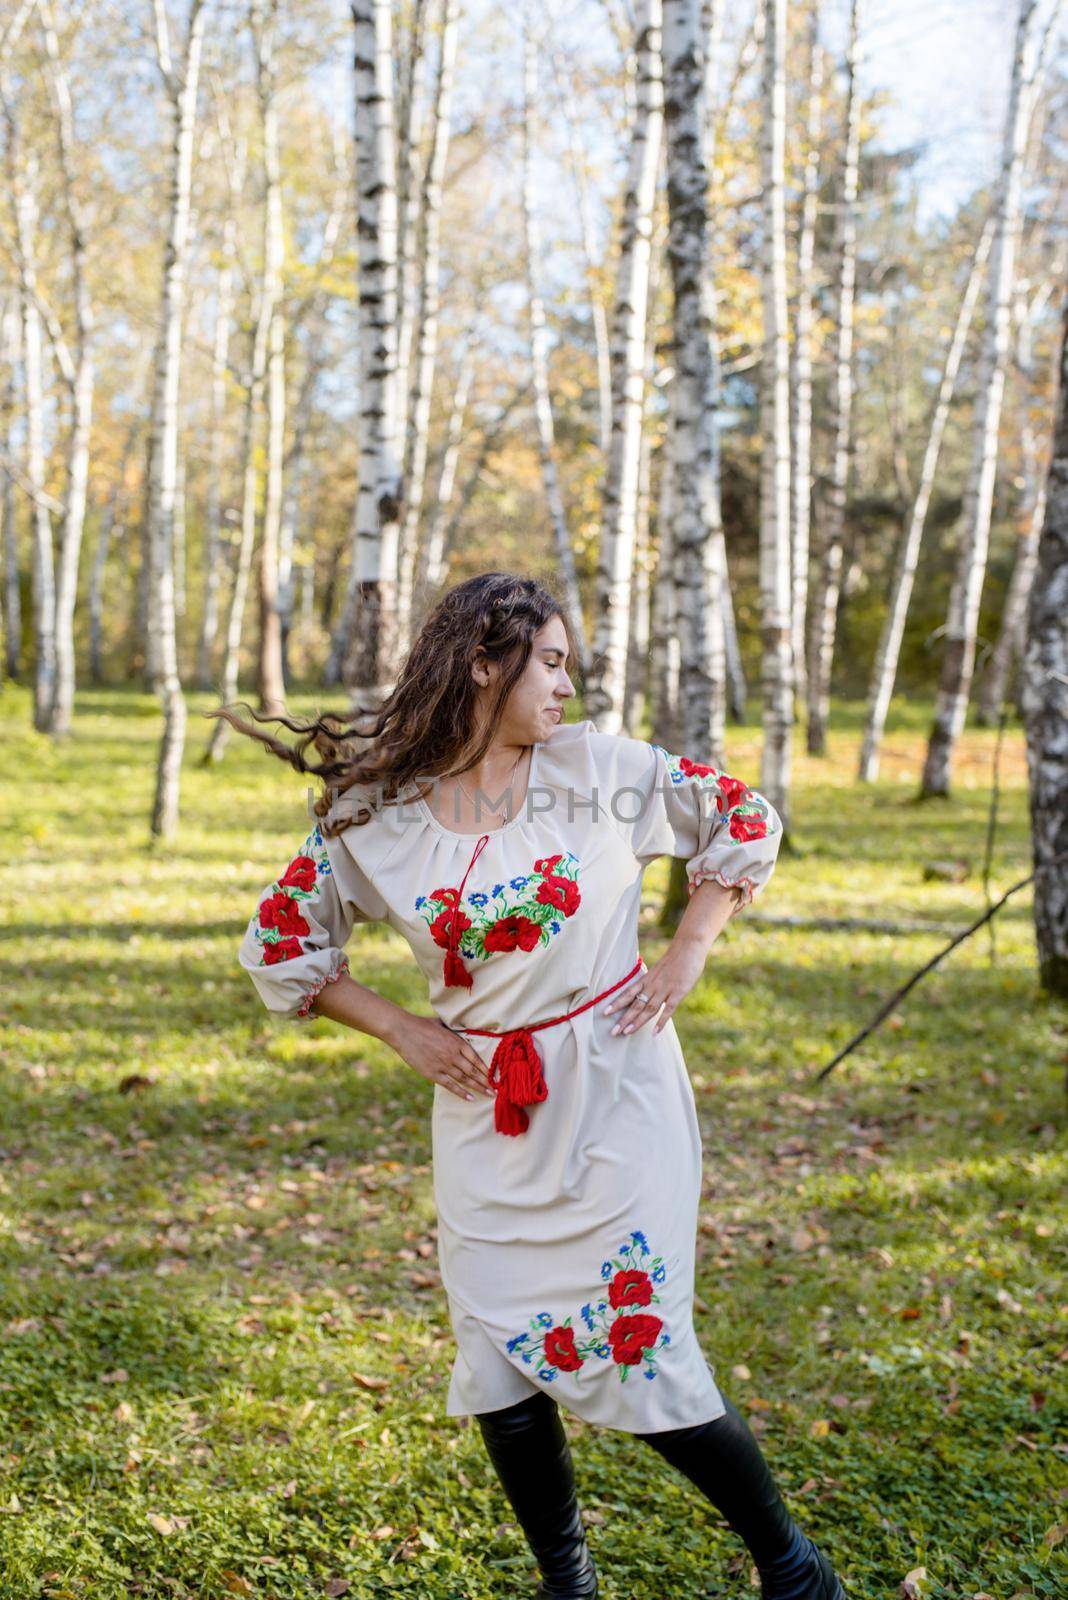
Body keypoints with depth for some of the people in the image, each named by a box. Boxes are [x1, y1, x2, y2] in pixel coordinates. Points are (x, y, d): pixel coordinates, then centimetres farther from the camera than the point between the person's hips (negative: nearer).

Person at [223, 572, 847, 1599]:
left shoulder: (597, 768, -4)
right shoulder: (375, 814, -4)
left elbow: (744, 818, 7)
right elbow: (279, 941, 8)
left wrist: (687, 954, 0)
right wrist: (400, 1030, 2)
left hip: (615, 1100, -2)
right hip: (486, 1117, 2)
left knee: (639, 1356, -2)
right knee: (500, 1371, 5)